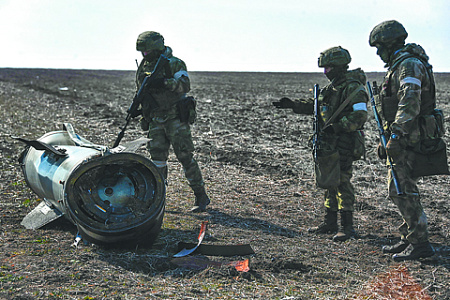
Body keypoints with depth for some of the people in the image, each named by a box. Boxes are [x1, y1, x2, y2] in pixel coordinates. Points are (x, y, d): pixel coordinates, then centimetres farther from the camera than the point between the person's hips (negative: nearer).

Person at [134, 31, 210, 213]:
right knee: (158, 158, 6)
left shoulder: (174, 64, -9)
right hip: (156, 120, 6)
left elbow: (185, 85, -25)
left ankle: (201, 196, -1)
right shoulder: (143, 67, 11)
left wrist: (165, 82, -37)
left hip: (176, 117, -6)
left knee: (185, 156, -8)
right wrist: (139, 106, 11)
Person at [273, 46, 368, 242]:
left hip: (345, 143, -9)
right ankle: (330, 223, 22)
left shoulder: (353, 87, -14)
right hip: (329, 141, 9)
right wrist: (293, 105, 19)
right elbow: (316, 105, 27)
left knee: (341, 181, -9)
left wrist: (336, 127, -29)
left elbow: (360, 115, -23)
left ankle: (347, 227, -3)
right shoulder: (333, 86, 15)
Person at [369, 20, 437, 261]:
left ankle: (420, 244, -3)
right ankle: (409, 239, 21)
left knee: (404, 191, -8)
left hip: (409, 140, -10)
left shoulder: (409, 65, -14)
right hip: (404, 139, 10)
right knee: (398, 190, 14)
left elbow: (410, 105, -25)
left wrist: (396, 136, -29)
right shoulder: (400, 66, 19)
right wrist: (386, 139, 24)